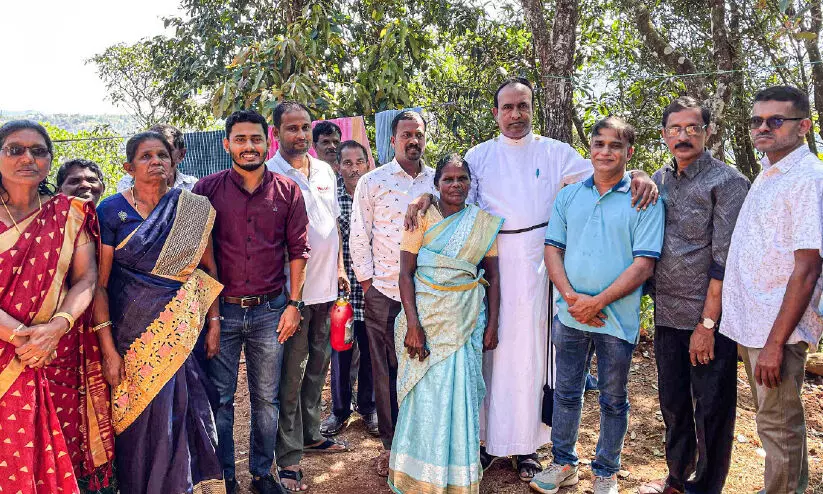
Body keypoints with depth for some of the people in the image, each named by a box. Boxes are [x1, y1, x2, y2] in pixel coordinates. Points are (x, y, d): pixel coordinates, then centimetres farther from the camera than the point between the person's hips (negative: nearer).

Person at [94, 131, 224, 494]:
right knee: (140, 418, 5)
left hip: (181, 328, 2)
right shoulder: (112, 211, -5)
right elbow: (100, 283, -7)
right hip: (132, 332, -1)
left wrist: (214, 321, 1)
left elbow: (208, 269, 8)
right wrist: (108, 349, -11)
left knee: (180, 409, 6)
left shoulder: (194, 209, 1)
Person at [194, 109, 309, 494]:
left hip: (269, 310, 1)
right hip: (221, 309, 0)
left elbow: (297, 249, 3)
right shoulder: (208, 189, -1)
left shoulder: (287, 191, 1)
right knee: (220, 398, 9)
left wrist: (293, 304, -1)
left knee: (266, 399, 12)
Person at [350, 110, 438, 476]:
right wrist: (365, 279, -1)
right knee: (386, 370, 7)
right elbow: (359, 236, 1)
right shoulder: (372, 182, 0)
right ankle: (390, 444, 23)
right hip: (384, 292, -2)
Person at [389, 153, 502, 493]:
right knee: (425, 393, 3)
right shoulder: (422, 218, -3)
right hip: (426, 315, -2)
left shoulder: (485, 223, 5)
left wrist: (492, 324, 0)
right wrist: (413, 324, -15)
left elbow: (493, 277, 7)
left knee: (461, 394, 6)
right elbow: (406, 273, -7)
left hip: (466, 320, 2)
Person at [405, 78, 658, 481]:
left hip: (534, 264, -1)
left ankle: (526, 445, 17)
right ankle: (487, 435, 19)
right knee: (487, 347, 4)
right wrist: (428, 197, -15)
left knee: (527, 350, 4)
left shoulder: (555, 153, 7)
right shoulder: (478, 155, 10)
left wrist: (636, 176, -14)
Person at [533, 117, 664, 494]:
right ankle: (563, 464, 31)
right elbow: (552, 250, 4)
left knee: (613, 400, 12)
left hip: (617, 318, -3)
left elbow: (643, 265, -10)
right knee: (566, 392, 14)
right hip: (570, 314, 3)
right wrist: (572, 297, -11)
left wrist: (597, 302, -17)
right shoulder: (568, 196, 7)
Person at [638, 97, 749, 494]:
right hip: (667, 314, 6)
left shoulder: (728, 182, -8)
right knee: (673, 402, 17)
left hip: (709, 317, -5)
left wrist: (707, 323, -16)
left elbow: (725, 261, -13)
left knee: (712, 410, 7)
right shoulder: (659, 180, 9)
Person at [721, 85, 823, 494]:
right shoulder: (768, 175, 12)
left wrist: (775, 342, -22)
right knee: (774, 419, 21)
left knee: (777, 426, 3)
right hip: (751, 323, 9)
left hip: (777, 329, -9)